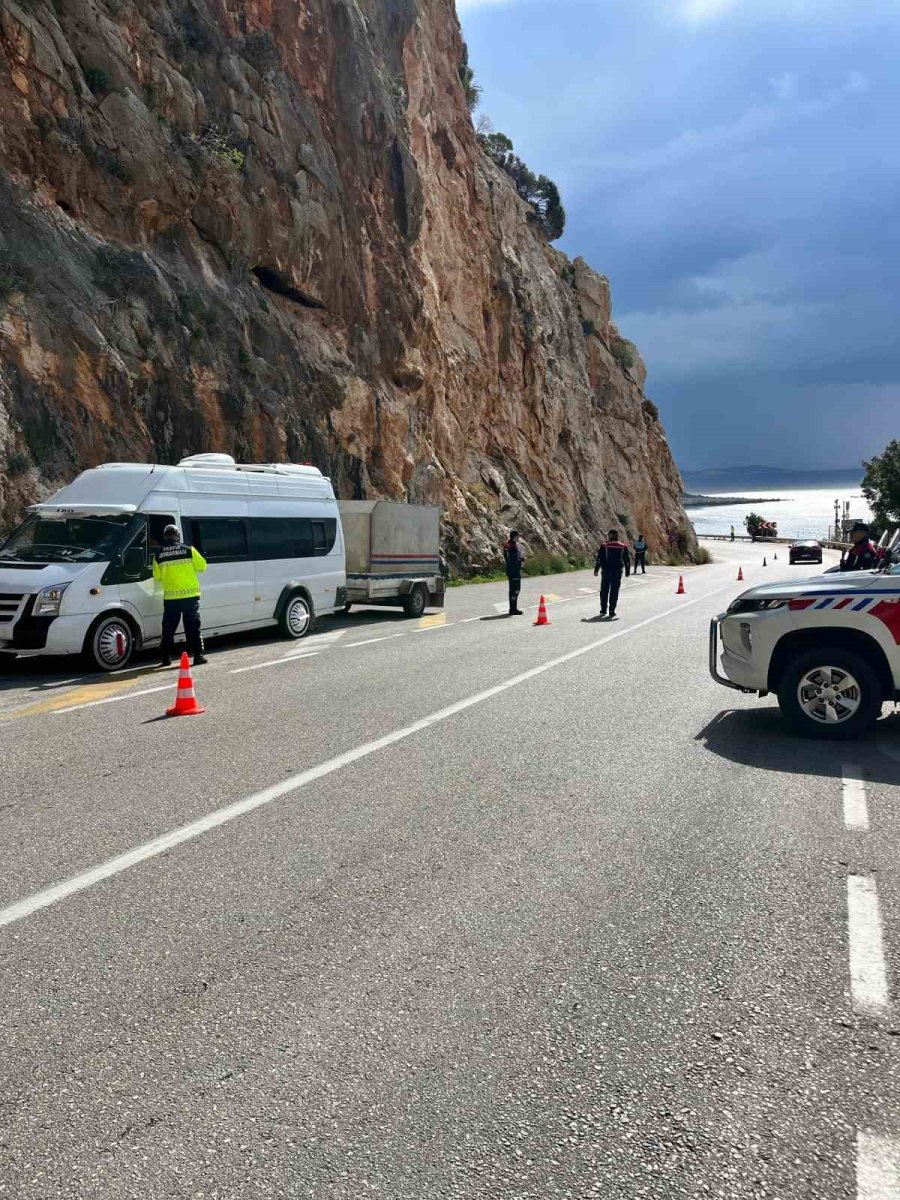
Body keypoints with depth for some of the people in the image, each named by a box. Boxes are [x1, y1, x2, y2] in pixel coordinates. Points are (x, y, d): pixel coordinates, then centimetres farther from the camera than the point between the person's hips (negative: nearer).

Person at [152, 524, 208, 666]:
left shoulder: (158, 555, 1)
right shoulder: (189, 550, -3)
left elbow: (157, 576, 6)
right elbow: (202, 567, 4)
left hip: (170, 597, 1)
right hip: (190, 594, -1)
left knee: (168, 629, 11)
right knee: (193, 627, 2)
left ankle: (166, 658, 13)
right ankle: (198, 656, -2)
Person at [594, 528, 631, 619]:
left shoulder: (604, 546, -3)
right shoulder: (623, 546, 2)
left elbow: (599, 559, -5)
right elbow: (627, 559, 7)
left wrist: (596, 570, 3)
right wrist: (627, 571, 18)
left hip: (606, 571, 0)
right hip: (617, 572, 0)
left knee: (604, 591, 13)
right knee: (614, 592, 3)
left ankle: (603, 610, 18)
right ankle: (611, 612, 0)